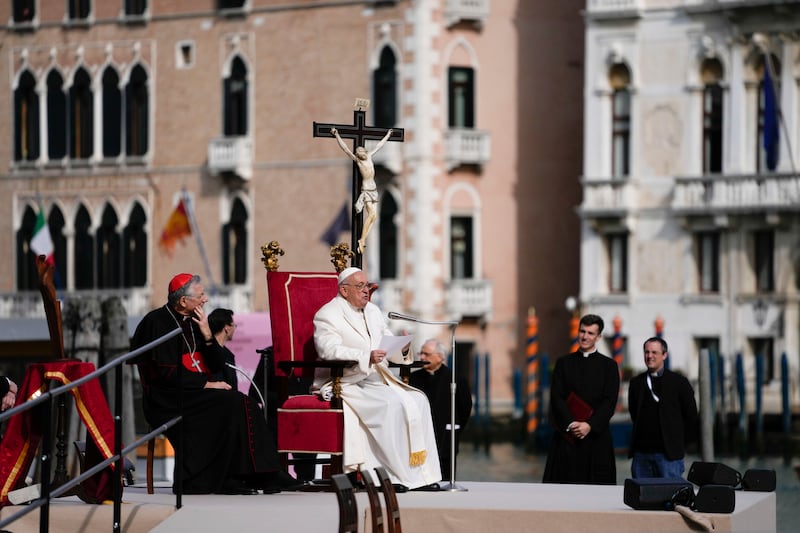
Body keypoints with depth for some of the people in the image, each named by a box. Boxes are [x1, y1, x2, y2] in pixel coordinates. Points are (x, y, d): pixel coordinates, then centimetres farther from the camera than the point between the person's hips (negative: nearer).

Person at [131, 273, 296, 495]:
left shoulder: (193, 321, 16)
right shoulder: (157, 322, -7)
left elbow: (218, 365, 12)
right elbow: (168, 373, -16)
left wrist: (207, 335, -3)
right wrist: (207, 384, -16)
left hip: (195, 394, 7)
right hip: (168, 400, -7)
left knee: (239, 404, -20)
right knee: (232, 403, -26)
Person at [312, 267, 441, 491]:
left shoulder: (373, 311, 21)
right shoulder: (327, 315, -4)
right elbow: (329, 349, -20)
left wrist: (401, 348, -6)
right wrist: (367, 357, -33)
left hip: (380, 380, 8)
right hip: (348, 385, -8)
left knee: (418, 401, -13)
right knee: (391, 404, -30)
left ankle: (423, 474, -14)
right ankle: (395, 475, -26)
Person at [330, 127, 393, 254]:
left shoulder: (369, 156, 11)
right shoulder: (356, 159, -4)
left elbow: (378, 146, 24)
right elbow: (345, 148, -10)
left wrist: (387, 136, 36)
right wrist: (337, 136, -16)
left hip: (374, 189, 7)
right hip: (366, 190, -7)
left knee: (374, 216, -1)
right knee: (371, 214, -18)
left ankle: (362, 240, 0)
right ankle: (362, 240, -14)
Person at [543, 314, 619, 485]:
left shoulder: (608, 366, 6)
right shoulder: (564, 363, 10)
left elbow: (610, 401, -2)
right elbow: (556, 397, 2)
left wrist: (590, 425, -14)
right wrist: (570, 424, -12)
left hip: (596, 434, -1)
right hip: (566, 435, 1)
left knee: (596, 482, -4)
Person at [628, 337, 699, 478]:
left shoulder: (679, 382, 0)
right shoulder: (636, 383, 12)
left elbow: (692, 417, 3)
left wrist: (680, 444, 3)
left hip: (669, 454, -4)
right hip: (641, 452, 4)